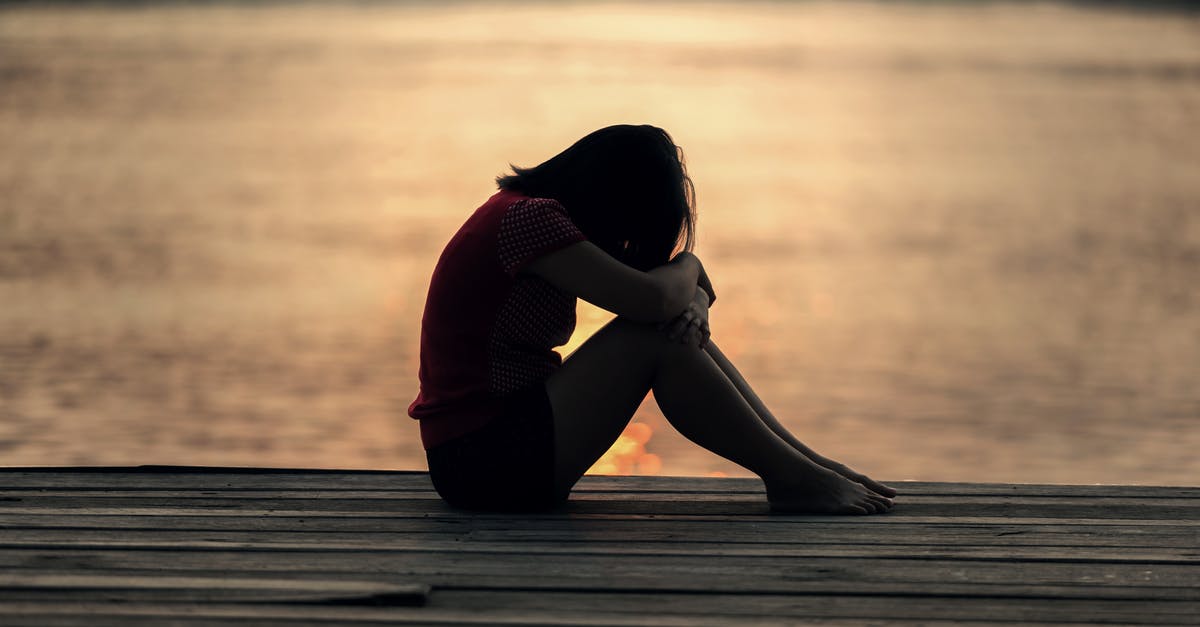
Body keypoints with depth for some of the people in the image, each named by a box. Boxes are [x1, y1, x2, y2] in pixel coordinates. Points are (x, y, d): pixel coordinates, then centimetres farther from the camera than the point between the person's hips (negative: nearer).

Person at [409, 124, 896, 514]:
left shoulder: (529, 212, 15)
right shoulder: (528, 217, -17)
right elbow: (651, 298, -25)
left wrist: (691, 302, -9)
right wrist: (688, 266, -2)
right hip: (482, 460, -10)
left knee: (681, 330, 3)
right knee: (651, 338, -17)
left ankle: (804, 462, 1)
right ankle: (792, 478, -10)